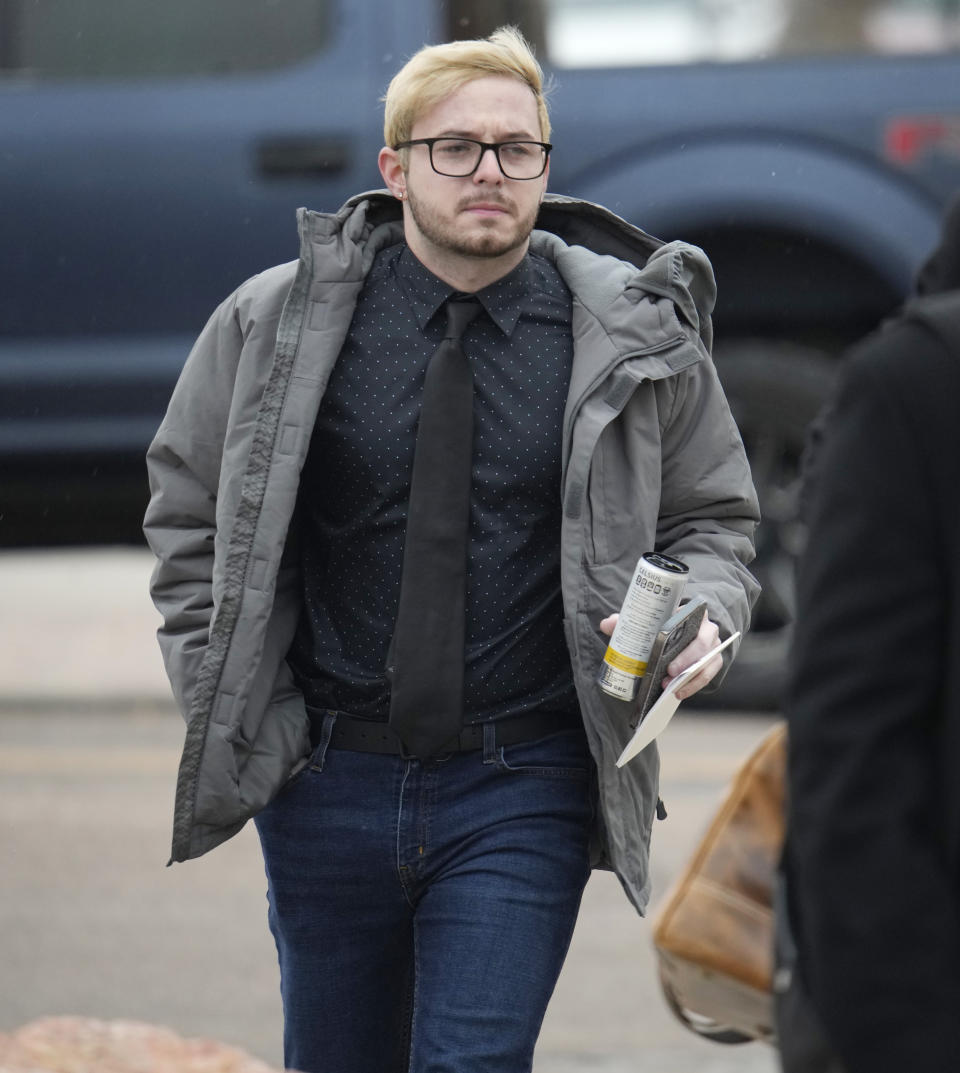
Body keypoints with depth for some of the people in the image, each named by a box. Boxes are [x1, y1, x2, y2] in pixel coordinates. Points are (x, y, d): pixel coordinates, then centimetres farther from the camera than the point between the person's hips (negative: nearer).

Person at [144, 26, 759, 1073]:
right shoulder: (278, 321, -1)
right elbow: (187, 505, 11)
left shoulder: (638, 338, -1)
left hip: (523, 790, -2)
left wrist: (702, 616, -10)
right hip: (328, 780, 2)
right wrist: (223, 696, 2)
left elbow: (712, 516, 11)